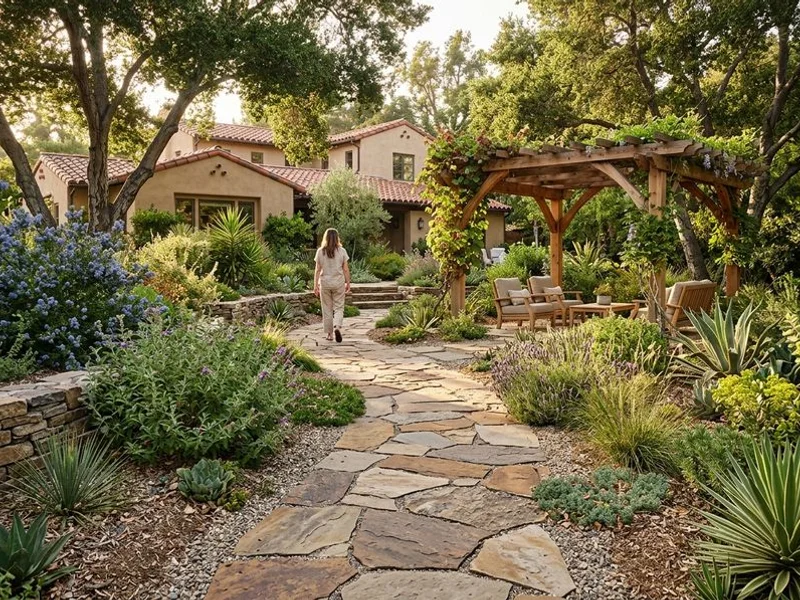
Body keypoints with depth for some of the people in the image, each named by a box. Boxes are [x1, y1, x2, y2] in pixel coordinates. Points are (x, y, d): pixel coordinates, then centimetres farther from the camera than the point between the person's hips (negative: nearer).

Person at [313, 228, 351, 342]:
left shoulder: (320, 251, -2)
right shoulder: (342, 251, -4)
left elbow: (317, 270, -2)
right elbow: (346, 269, -2)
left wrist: (315, 285, 3)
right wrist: (348, 283, 8)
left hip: (325, 282, 1)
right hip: (339, 282, -1)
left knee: (327, 309, 10)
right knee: (339, 307, 7)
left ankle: (329, 333, 15)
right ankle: (337, 327, -17)